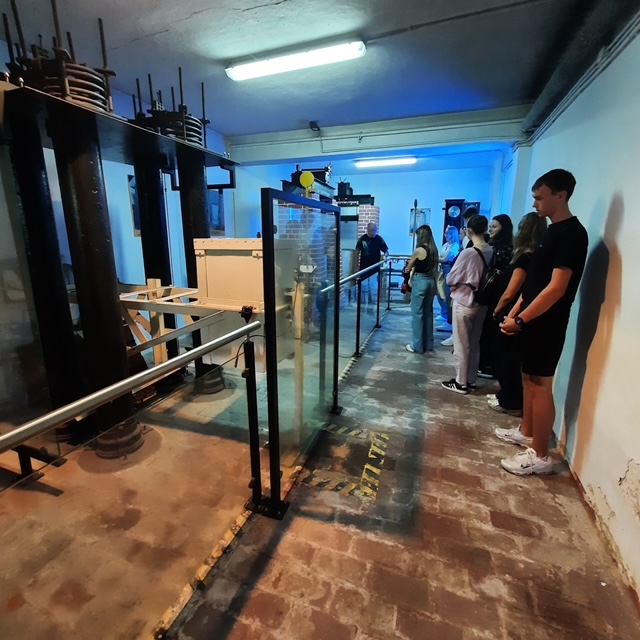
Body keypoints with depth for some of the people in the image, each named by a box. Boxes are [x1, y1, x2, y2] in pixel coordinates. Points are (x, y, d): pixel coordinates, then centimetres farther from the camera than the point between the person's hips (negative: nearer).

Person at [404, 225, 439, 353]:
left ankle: (417, 346, 5)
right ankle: (428, 344, 23)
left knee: (417, 313, 0)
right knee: (428, 312, 14)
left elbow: (409, 267, 1)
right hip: (431, 281, 7)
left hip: (420, 281, -7)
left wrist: (407, 269, 22)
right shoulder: (434, 250, 6)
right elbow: (435, 267, 11)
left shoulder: (419, 250, -13)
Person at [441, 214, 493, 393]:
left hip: (464, 303, -6)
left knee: (461, 344, 6)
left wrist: (458, 283, 7)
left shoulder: (468, 252, -21)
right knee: (474, 343, 16)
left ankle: (461, 382, 17)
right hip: (482, 302, 7)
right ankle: (471, 380, 27)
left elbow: (450, 279, -12)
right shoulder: (492, 252, -2)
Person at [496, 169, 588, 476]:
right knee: (528, 378, 18)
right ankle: (526, 432, 35)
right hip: (533, 319, 10)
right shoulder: (552, 230, 14)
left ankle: (540, 456, 12)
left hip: (547, 323, -10)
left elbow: (556, 289, -22)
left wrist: (521, 320, -19)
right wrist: (515, 312, 11)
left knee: (541, 385, -1)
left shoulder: (572, 233, -17)